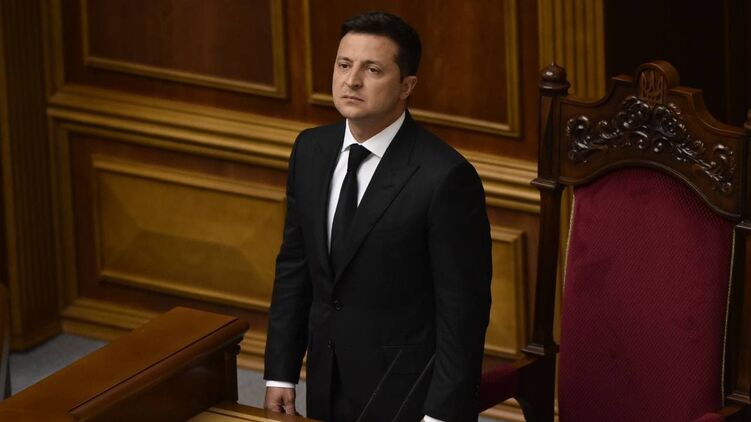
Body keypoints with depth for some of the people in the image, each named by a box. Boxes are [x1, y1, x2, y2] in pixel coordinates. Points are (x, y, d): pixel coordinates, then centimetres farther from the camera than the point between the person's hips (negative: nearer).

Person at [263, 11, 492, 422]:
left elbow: (463, 310, -16)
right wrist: (279, 374, 7)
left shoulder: (445, 177, -19)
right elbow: (293, 267, 9)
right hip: (328, 388, 6)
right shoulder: (311, 150, 1)